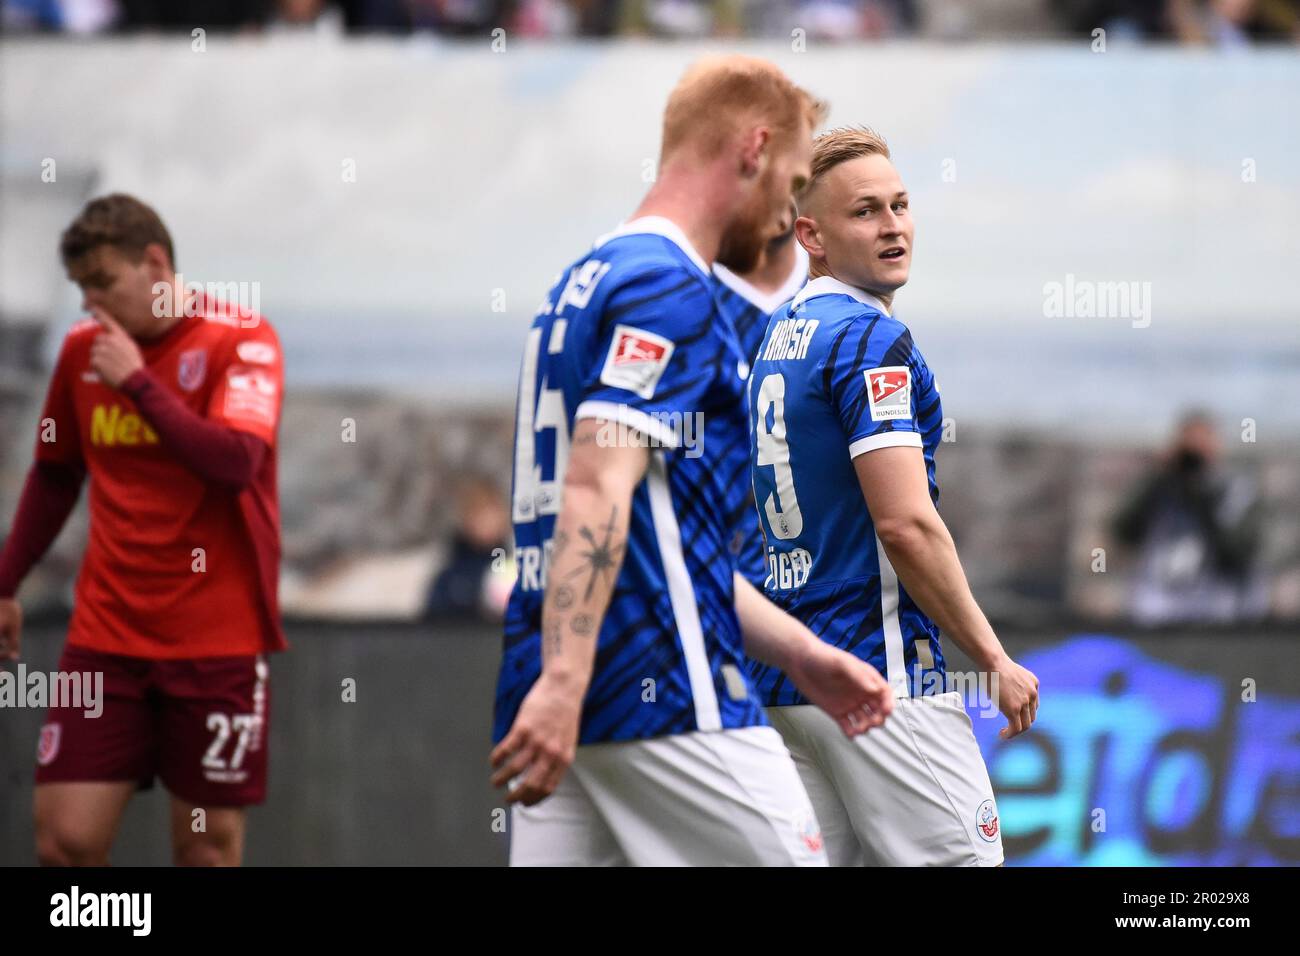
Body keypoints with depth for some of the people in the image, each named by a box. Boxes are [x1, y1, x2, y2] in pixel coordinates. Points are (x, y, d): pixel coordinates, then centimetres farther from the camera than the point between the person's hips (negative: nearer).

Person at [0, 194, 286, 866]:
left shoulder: (241, 341, -7)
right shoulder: (83, 348, 8)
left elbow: (237, 464, -22)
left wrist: (139, 381, -20)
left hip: (216, 643, -4)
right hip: (104, 634, 4)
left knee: (208, 848, 0)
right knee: (64, 838, -7)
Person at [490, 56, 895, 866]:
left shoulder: (584, 283, 23)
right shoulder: (669, 289, -8)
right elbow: (598, 489, -21)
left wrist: (802, 654, 29)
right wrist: (563, 681, -30)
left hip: (561, 707, 9)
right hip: (666, 695, -9)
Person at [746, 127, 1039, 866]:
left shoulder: (777, 339, 16)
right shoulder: (873, 339, -12)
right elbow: (905, 523, -19)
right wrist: (994, 659, -12)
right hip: (882, 676, -9)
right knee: (964, 860, -8)